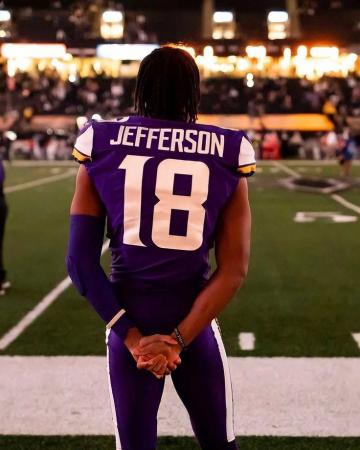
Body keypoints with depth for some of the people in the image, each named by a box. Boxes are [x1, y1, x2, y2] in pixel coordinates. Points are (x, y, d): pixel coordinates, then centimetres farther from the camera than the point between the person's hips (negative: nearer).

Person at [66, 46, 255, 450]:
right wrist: (178, 338, -11)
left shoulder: (102, 145, -4)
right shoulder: (226, 154, -5)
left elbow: (81, 262, -7)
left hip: (128, 326, 1)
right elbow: (233, 270, -10)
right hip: (193, 324, 0)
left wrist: (132, 337, -8)